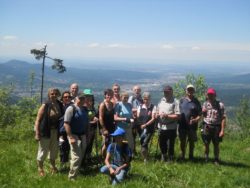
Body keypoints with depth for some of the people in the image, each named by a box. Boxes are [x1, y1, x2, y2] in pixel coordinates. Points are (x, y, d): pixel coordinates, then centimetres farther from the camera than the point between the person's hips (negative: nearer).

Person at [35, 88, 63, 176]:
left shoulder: (59, 105, 1)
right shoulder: (45, 106, -12)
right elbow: (38, 120, -13)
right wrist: (37, 133, -17)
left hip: (56, 131, 5)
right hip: (46, 131, -5)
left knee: (54, 149, 17)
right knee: (43, 150, 5)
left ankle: (53, 166, 37)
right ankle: (40, 168, 23)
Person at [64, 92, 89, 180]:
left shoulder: (84, 109, 12)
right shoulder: (71, 108, -11)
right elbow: (66, 124, -17)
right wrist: (71, 137, -21)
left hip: (83, 135, 8)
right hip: (74, 135, -8)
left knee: (81, 156, 14)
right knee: (76, 157, -10)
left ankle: (76, 173, 28)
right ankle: (72, 177, 0)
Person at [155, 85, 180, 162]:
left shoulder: (175, 102, -8)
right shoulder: (161, 101, 12)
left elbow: (177, 116, -15)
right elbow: (156, 111, 20)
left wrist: (167, 116, -20)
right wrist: (157, 114, -2)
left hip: (171, 127, -6)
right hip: (161, 126, 6)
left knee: (170, 145, 4)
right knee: (161, 144, 18)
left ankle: (170, 159, 22)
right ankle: (164, 157, 39)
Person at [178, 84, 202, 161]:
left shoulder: (196, 102, 0)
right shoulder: (182, 100, 5)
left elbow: (199, 114, -2)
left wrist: (195, 120, -19)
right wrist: (178, 120, -4)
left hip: (192, 126, -1)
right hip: (182, 125, 1)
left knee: (191, 142, 10)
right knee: (182, 141, 10)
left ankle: (191, 156, 24)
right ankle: (182, 156, 24)